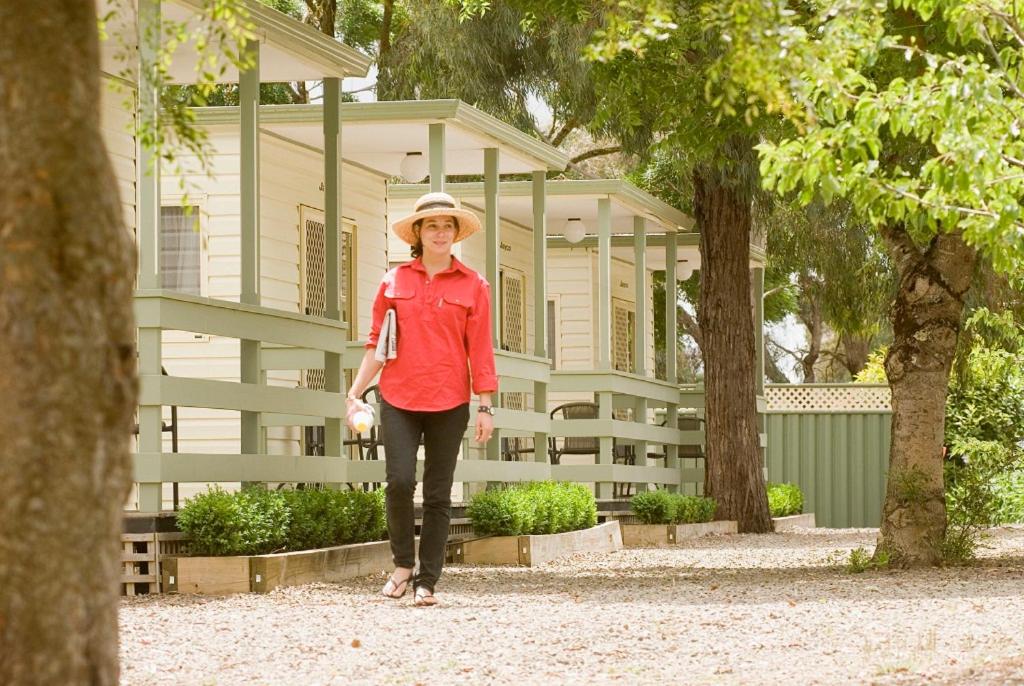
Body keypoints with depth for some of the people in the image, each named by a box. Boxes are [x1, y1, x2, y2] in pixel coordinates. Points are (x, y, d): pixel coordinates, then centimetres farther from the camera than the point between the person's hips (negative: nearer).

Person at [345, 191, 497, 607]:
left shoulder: (472, 286, 5)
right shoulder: (393, 282, 7)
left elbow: (480, 350, 3)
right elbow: (376, 345, 10)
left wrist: (485, 406, 0)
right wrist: (355, 393, 4)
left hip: (449, 403, 0)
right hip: (399, 400, 0)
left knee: (438, 494, 3)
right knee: (399, 481, -14)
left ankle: (427, 582, 9)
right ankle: (403, 564, 6)